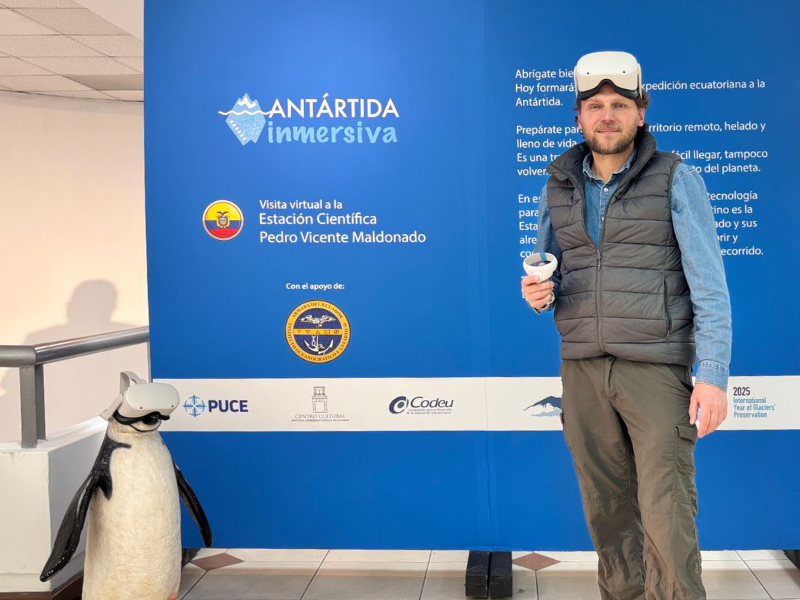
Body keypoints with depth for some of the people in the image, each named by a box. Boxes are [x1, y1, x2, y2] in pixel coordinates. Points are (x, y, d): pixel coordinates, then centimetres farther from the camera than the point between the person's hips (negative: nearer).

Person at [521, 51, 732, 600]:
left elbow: (709, 283, -5)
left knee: (666, 514, -6)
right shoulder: (559, 186, 10)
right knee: (607, 508, 9)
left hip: (655, 368, -4)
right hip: (583, 369, 4)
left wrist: (714, 375, -13)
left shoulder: (676, 180, -2)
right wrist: (538, 293, -5)